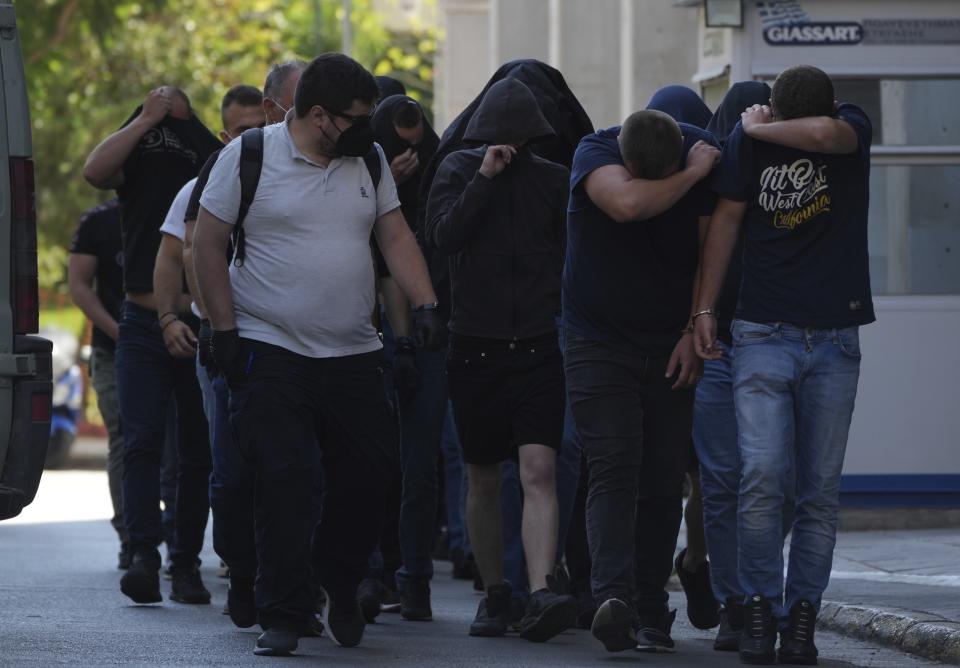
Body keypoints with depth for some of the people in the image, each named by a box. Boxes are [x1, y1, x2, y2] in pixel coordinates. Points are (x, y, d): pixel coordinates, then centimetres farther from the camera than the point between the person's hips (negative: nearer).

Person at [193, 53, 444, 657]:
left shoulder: (369, 160, 10)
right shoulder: (249, 157, -4)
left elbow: (396, 237, 11)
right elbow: (209, 245, -1)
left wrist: (425, 305, -4)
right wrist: (226, 332, -6)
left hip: (354, 356, 5)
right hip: (271, 352, -4)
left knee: (372, 472, 2)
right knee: (285, 482, -11)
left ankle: (341, 585, 26)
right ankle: (283, 617, -4)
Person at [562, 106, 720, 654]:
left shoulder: (704, 154, -6)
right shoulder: (595, 152, -14)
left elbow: (710, 248, 0)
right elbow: (628, 204, -36)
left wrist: (694, 331, -3)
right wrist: (691, 176, -23)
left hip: (671, 348, 3)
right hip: (600, 345, -3)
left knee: (663, 481, 2)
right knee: (614, 470, -17)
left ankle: (651, 613, 8)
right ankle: (614, 596, -29)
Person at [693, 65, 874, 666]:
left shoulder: (854, 126, 0)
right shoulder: (750, 140, 1)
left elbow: (823, 134, -24)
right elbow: (726, 220, 6)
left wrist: (758, 129, -9)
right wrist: (705, 308, 3)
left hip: (834, 339, 1)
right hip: (764, 334, -1)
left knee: (821, 489, 1)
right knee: (763, 476, -13)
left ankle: (800, 617, 6)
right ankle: (760, 608, -4)